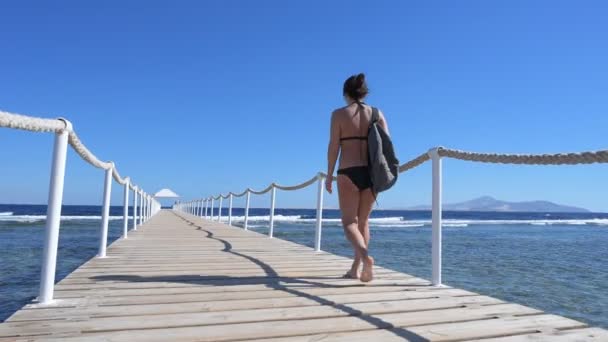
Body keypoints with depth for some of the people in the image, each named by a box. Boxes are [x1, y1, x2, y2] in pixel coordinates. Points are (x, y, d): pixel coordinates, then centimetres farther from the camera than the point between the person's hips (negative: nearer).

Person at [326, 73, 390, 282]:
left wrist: (329, 175, 1)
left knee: (349, 222, 3)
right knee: (363, 221, 16)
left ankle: (366, 257, -24)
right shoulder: (376, 113, 8)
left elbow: (333, 146, -5)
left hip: (348, 172, -4)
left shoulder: (339, 114, 0)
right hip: (371, 173, 4)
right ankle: (355, 269, 20)